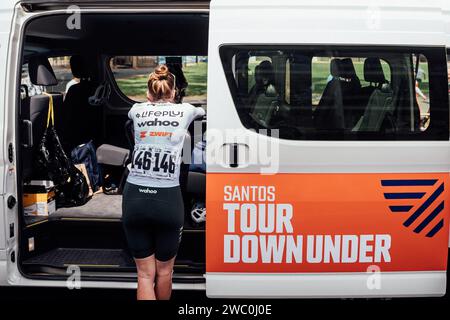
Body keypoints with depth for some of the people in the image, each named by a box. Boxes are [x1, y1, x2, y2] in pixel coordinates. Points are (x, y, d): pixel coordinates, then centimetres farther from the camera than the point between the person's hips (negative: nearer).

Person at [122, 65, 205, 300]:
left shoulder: (137, 109, 11)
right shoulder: (184, 110, 9)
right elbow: (201, 111, 35)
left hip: (134, 197, 2)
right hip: (167, 199, -1)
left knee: (145, 273, 9)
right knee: (164, 270, 17)